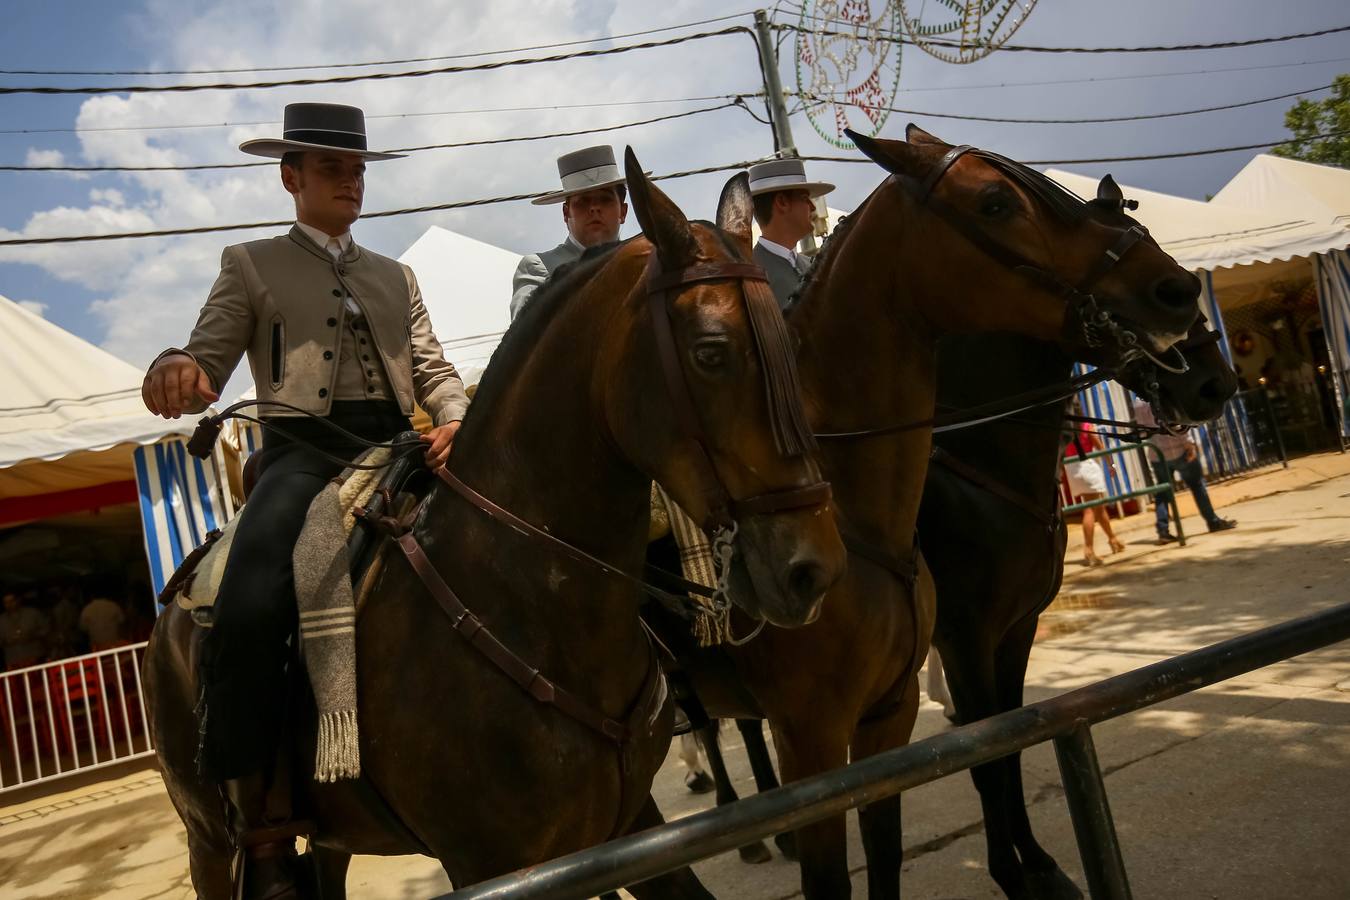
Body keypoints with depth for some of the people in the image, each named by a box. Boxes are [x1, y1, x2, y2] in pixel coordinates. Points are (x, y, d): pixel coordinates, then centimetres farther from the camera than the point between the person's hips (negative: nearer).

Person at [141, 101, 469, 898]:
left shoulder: (396, 277, 25)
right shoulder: (251, 266, 14)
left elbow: (434, 368, 15)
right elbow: (206, 368, 3)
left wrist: (455, 418, -8)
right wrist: (175, 371, -22)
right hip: (304, 453, -4)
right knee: (249, 613, -29)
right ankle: (260, 834, -17)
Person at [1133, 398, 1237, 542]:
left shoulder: (1138, 403, 6)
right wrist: (1188, 443, -15)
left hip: (1156, 455, 5)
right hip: (1178, 449, -5)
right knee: (1197, 484, 8)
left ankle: (1163, 531, -1)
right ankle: (1213, 521, 14)